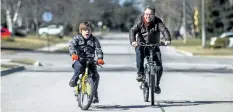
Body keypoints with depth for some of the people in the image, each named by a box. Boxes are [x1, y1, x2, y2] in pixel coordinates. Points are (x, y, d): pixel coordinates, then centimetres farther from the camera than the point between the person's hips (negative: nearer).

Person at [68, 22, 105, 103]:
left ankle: (94, 95, 0)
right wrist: (73, 54, -36)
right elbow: (71, 46, -14)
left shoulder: (94, 40, 6)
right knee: (79, 67, -37)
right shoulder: (77, 38, 2)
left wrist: (100, 58, -24)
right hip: (79, 60, -2)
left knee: (96, 76, -13)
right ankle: (73, 81, -11)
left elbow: (98, 49, -4)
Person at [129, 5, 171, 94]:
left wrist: (168, 39, -43)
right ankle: (140, 73, -26)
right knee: (139, 52, -36)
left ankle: (156, 84, 10)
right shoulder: (140, 22, -7)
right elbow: (133, 31, -20)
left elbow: (164, 30, -22)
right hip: (142, 45, -1)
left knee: (159, 67, -12)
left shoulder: (157, 22, -7)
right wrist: (133, 41, -41)